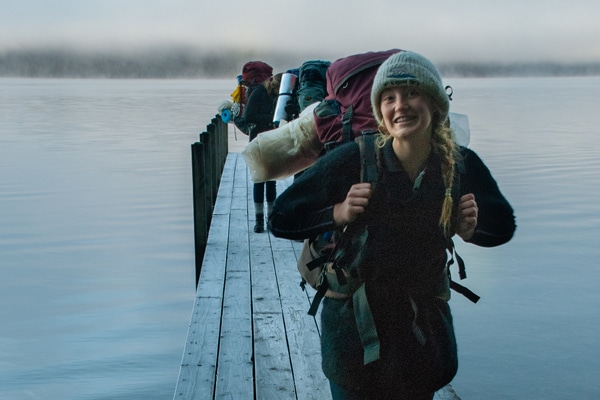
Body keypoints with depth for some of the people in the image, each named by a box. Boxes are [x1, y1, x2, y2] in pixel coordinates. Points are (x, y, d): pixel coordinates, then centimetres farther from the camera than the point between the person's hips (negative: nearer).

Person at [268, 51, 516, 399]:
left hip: (425, 327, 3)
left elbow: (502, 225, 8)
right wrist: (338, 214, -27)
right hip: (355, 323, -3)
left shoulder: (462, 165, -10)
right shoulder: (354, 160, -19)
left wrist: (470, 229, -12)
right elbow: (282, 219, -13)